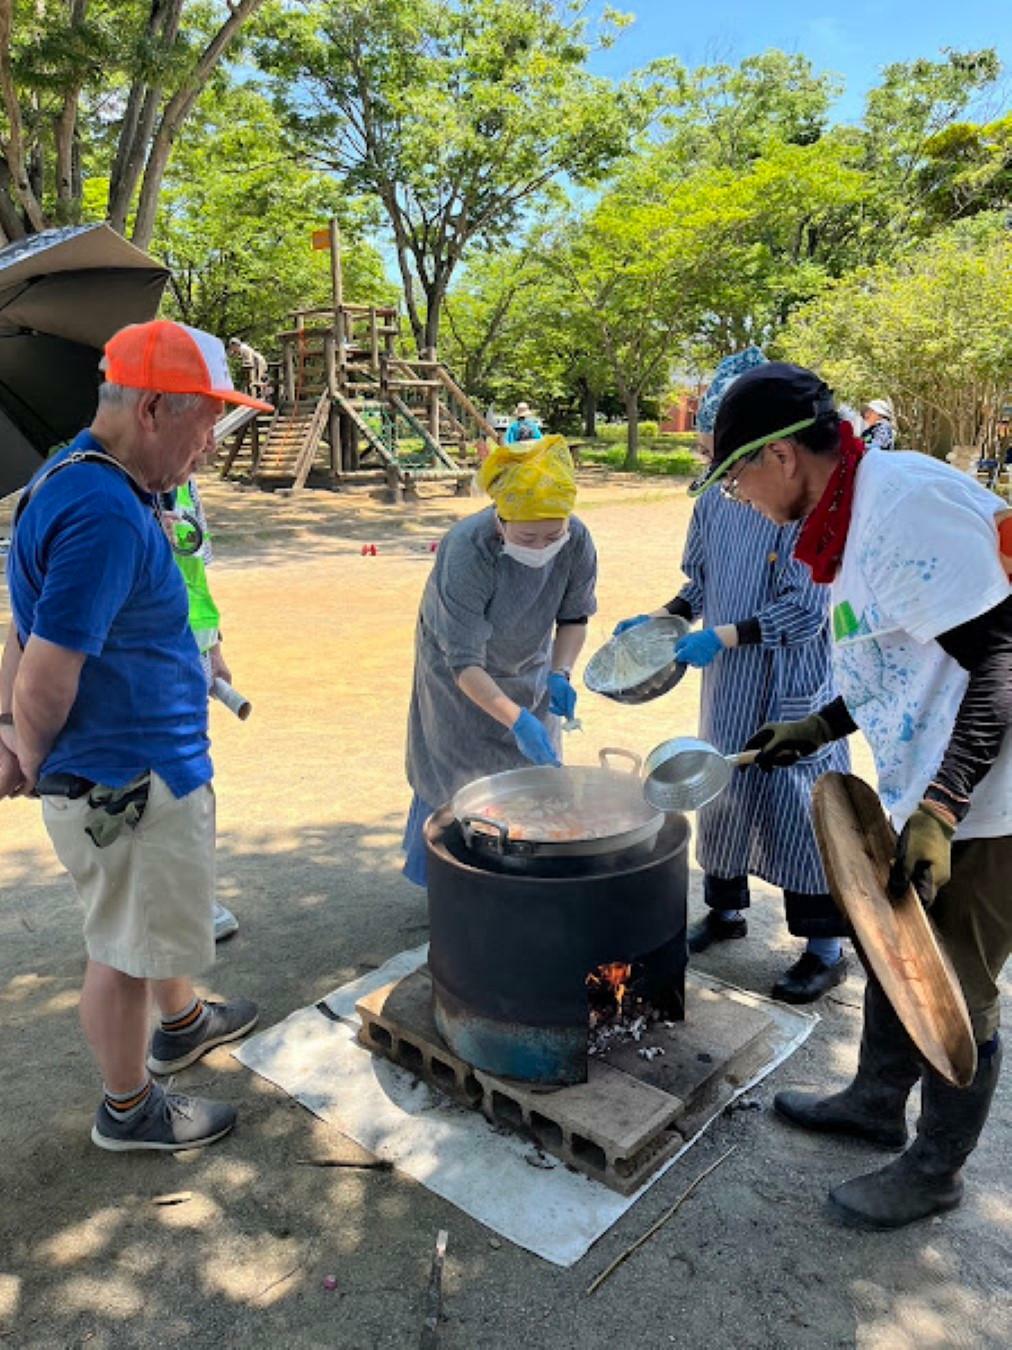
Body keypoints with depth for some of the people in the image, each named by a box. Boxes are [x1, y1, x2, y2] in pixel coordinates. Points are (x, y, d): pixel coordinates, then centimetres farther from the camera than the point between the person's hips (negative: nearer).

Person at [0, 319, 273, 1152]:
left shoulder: (84, 478, 5)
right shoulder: (105, 513, -28)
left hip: (151, 766, 10)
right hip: (125, 784, -10)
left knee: (164, 915, 29)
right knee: (126, 948, 11)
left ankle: (183, 1023, 53)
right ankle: (130, 1111, 34)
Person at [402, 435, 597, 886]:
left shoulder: (577, 541, -23)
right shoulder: (466, 551, -36)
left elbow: (574, 616, -5)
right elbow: (464, 662, -35)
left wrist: (560, 674, -21)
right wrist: (516, 719, -45)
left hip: (529, 671, 4)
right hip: (460, 679, -4)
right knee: (460, 777, 1)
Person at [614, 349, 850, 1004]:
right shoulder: (714, 506, 2)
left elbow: (805, 611, -21)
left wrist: (723, 636, -24)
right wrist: (660, 619, 0)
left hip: (792, 692, -7)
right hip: (728, 687, 7)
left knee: (799, 805, 1)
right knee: (723, 793, 16)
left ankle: (826, 949, 18)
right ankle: (726, 908, 38)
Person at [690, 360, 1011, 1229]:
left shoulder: (907, 501, -23)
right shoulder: (853, 517, 9)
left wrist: (940, 810, -30)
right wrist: (817, 729, 20)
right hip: (928, 795, 10)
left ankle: (936, 1172, 31)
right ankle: (876, 1104, 46)